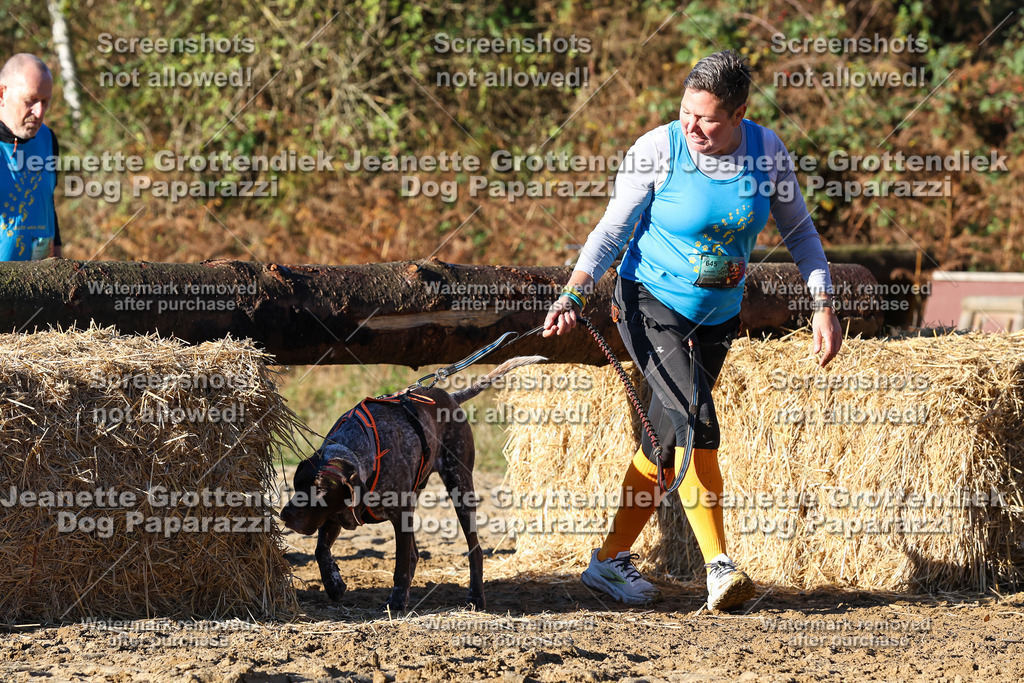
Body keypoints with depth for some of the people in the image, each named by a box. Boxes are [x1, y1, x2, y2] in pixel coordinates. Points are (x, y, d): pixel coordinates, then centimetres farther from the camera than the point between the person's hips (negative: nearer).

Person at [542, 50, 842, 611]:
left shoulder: (766, 151, -6)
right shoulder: (657, 151, -15)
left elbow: (799, 229, 6)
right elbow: (613, 229, -10)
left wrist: (822, 304, -2)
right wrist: (574, 294, -23)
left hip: (717, 316, 5)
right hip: (651, 304, -4)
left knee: (667, 436, 8)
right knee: (695, 419, -22)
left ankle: (610, 560, 22)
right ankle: (719, 567, -27)